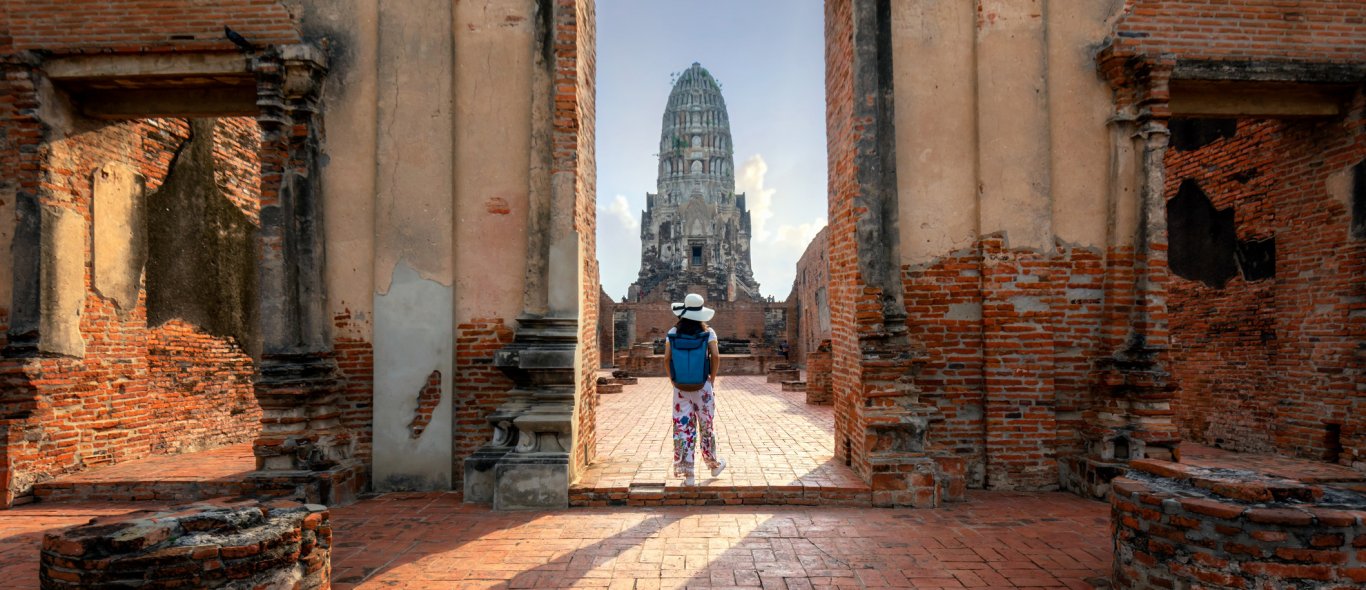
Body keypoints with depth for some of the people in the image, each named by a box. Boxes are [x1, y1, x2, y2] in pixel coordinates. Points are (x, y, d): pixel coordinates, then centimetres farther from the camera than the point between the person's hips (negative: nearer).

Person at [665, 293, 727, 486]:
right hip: (703, 386, 0)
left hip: (681, 387, 0)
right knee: (706, 426, 16)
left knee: (683, 428, 4)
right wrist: (712, 379, 0)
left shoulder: (673, 332, -2)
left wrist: (672, 379, 4)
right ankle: (714, 465, 33)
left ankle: (687, 475, 6)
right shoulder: (708, 332, -4)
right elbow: (716, 357, -12)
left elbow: (666, 358, -8)